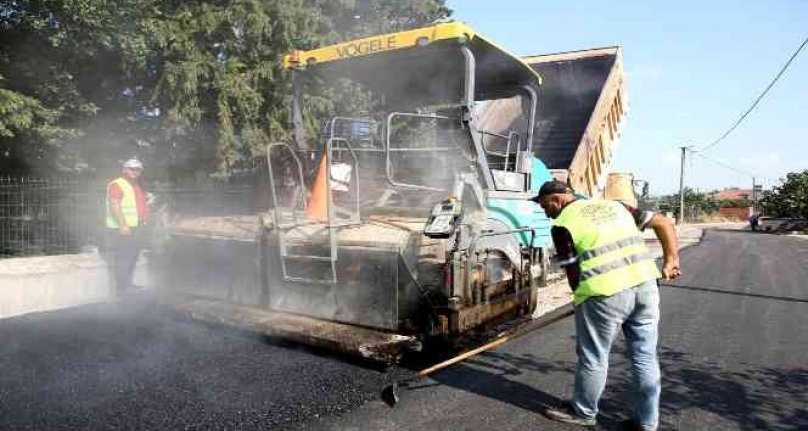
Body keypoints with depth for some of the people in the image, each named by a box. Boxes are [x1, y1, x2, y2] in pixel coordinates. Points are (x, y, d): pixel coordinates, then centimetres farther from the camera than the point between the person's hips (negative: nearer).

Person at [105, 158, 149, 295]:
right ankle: (121, 289, -4)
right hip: (122, 230, -9)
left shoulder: (139, 187, 19)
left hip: (136, 229, 9)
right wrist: (123, 224, -27)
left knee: (132, 259, 16)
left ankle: (128, 285, 28)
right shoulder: (116, 185, -9)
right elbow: (114, 205, -20)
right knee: (122, 260, -8)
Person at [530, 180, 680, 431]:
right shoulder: (613, 205, 19)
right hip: (645, 283, 7)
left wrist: (581, 302, 12)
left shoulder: (563, 224, 0)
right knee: (645, 357, 16)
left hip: (606, 292, -7)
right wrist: (671, 260, 16)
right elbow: (663, 223, 18)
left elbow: (573, 274, -2)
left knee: (593, 359, 11)